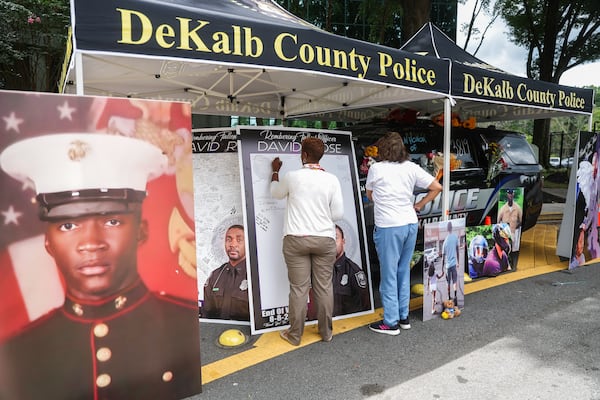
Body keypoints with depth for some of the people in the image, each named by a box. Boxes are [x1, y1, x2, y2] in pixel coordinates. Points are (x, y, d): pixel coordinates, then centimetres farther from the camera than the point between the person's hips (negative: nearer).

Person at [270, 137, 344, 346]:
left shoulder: (292, 176, -5)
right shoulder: (332, 179, -2)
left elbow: (276, 193, 16)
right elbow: (338, 214, 0)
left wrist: (275, 171, 31)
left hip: (296, 240, -1)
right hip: (325, 240, 2)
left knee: (299, 288, 4)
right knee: (324, 287, 10)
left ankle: (295, 335, 16)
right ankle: (326, 332, 23)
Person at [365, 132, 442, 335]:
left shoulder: (376, 168, -6)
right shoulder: (412, 168, 4)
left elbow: (369, 195, 7)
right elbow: (437, 187, 6)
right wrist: (419, 205, 10)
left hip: (388, 227, -5)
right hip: (410, 223, 6)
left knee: (389, 275, 4)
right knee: (404, 272, 17)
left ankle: (391, 323, 12)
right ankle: (403, 317, 28)